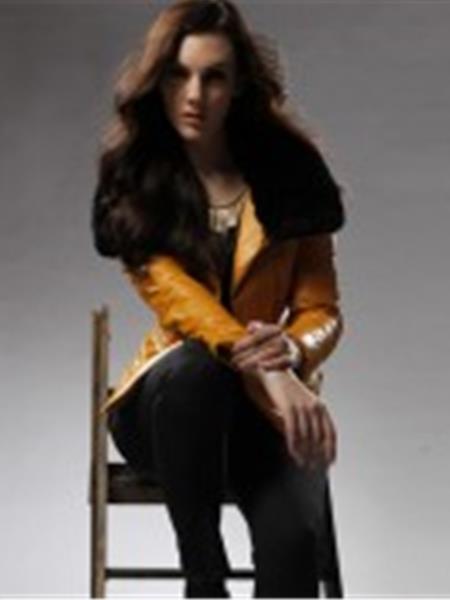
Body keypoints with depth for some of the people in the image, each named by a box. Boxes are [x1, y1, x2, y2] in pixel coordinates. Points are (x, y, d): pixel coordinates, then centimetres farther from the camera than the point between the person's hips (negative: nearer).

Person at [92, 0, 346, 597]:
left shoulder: (288, 168, -2)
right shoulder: (132, 177, -4)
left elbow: (322, 310, 0)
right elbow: (173, 296, -18)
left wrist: (292, 352, -26)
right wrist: (267, 373, -35)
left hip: (271, 407, 1)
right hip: (170, 401, 0)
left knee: (295, 538, -30)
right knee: (192, 367, -38)